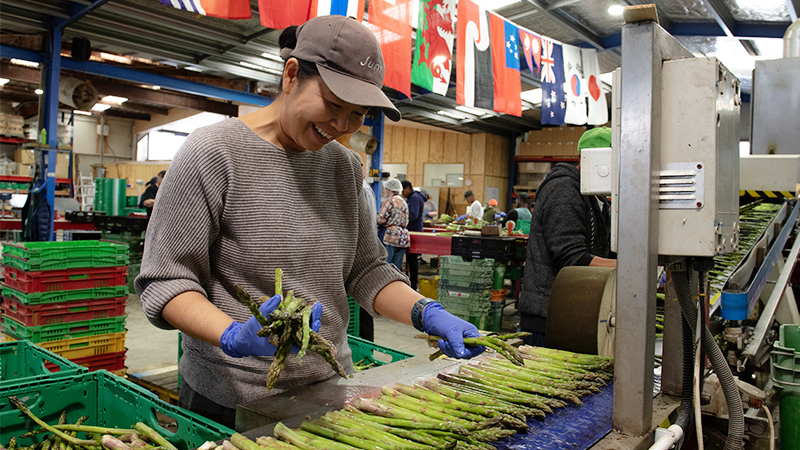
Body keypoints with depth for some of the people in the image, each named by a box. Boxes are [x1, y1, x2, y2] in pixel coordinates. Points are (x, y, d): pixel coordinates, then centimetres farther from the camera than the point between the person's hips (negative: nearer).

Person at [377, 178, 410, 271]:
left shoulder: (389, 201, -5)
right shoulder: (404, 202, 18)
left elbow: (381, 220, -9)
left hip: (392, 236, -7)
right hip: (404, 238, 8)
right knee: (397, 268, 8)